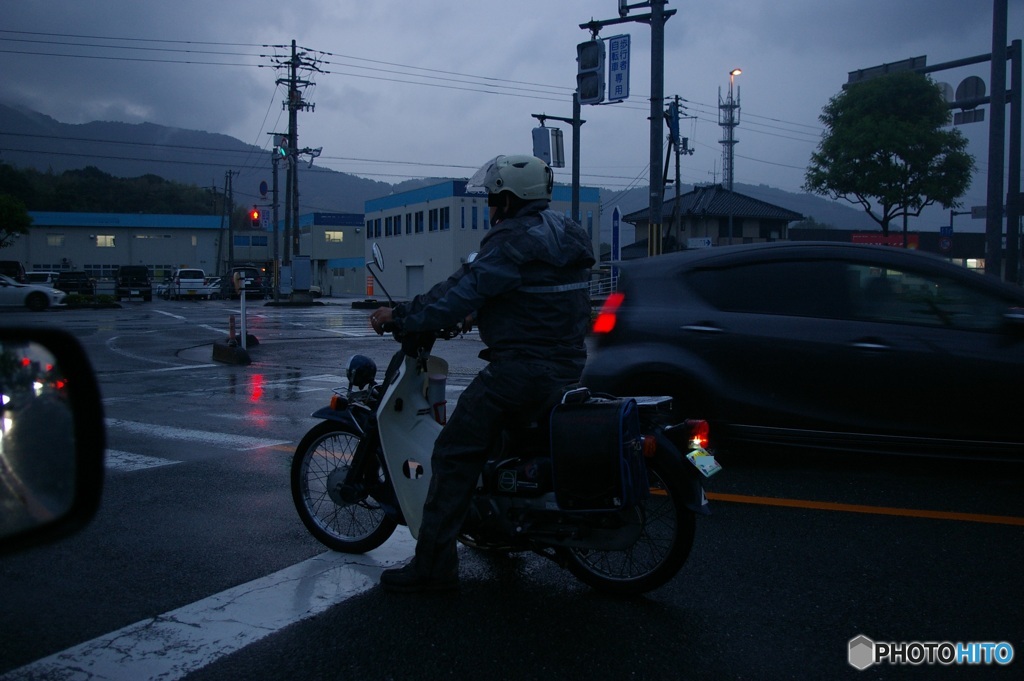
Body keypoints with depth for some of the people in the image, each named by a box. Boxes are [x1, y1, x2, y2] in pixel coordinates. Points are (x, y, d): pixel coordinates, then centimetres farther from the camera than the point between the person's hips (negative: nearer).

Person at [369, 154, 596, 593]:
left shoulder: (512, 241, -14)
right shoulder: (566, 235, 15)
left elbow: (463, 291, -18)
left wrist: (398, 318, -10)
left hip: (521, 369, -10)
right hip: (567, 365, 10)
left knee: (455, 456, -5)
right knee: (498, 429, 32)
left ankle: (433, 565, -4)